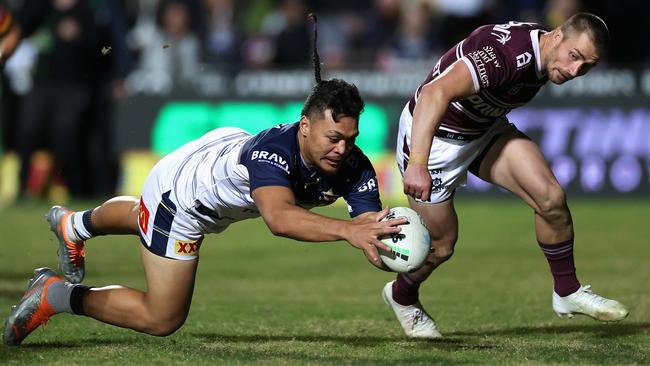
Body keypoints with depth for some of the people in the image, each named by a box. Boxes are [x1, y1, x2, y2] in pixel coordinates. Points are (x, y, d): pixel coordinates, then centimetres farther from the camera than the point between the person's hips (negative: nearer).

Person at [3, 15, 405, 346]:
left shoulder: (353, 167, -28)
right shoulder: (274, 149, -47)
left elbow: (370, 219, -38)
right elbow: (279, 216, -65)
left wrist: (380, 236, -63)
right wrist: (347, 230, -78)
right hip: (180, 188, -8)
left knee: (144, 217, 38)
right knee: (162, 319, -1)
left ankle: (73, 225, 68)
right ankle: (56, 294, 14)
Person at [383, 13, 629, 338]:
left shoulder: (543, 55, -7)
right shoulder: (508, 53, -36)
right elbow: (435, 93, -47)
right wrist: (417, 164, -56)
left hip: (485, 129, 8)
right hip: (432, 134, -7)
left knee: (551, 198, -12)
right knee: (441, 246, 3)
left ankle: (567, 293, 7)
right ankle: (402, 296, 36)